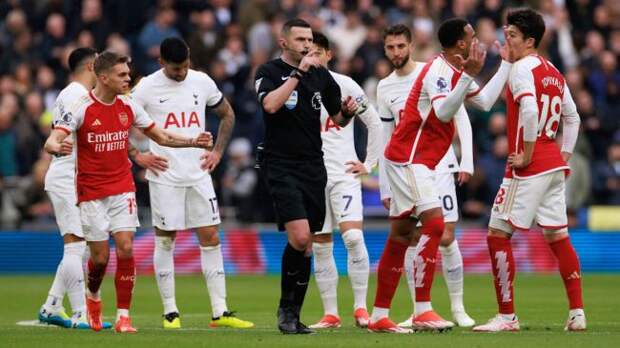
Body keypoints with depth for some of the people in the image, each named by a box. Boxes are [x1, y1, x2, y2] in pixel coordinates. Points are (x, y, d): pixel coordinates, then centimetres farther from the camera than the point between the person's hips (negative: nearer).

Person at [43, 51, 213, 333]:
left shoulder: (129, 107, 3)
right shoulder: (82, 109, -12)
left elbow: (160, 137, 14)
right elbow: (51, 142, -19)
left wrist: (193, 142, 0)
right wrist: (58, 147, -44)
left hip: (123, 188, 3)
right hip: (91, 193, -3)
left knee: (125, 248, -11)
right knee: (100, 256, -2)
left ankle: (123, 316, -6)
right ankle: (93, 296, 31)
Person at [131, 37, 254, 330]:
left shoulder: (202, 82, 4)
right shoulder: (147, 87, -6)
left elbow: (227, 115, 18)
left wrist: (217, 151, 9)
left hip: (198, 173, 3)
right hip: (164, 176, -3)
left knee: (210, 238, 0)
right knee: (165, 240, 1)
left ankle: (220, 311, 2)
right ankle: (170, 311, 9)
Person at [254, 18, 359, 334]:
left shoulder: (321, 74, 12)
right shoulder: (269, 71, -2)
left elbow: (338, 118, 20)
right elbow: (270, 105, -22)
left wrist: (347, 112, -3)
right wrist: (299, 72, -21)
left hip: (313, 167, 5)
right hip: (281, 166, -5)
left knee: (306, 246, 5)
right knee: (299, 237, -20)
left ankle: (293, 315, 14)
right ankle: (286, 307, -3)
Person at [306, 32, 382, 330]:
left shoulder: (345, 86, 0)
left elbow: (374, 123, 7)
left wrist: (369, 163, 4)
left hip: (344, 174, -2)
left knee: (352, 236, -18)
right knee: (320, 246, 2)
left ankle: (360, 307, -11)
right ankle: (330, 314, 9)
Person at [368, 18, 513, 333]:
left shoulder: (454, 71, 14)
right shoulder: (438, 70, -16)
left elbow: (484, 101, 18)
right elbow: (443, 111, -31)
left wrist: (506, 64, 19)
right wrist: (469, 75, -37)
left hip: (417, 162, 11)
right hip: (407, 159, -11)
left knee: (401, 236, 9)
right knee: (434, 224, -20)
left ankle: (379, 317, 12)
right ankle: (422, 311, -24)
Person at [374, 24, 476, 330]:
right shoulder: (385, 88, 10)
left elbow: (460, 118, -2)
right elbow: (386, 139, 15)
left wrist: (466, 162, -10)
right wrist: (385, 187, 11)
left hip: (438, 166, -3)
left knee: (446, 238, -8)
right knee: (412, 241, 0)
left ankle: (458, 308, 3)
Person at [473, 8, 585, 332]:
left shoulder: (523, 69, -11)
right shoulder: (553, 72, 15)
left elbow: (529, 110, -26)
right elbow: (572, 117, 21)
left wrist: (526, 155, -19)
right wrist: (564, 156, 19)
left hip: (528, 168, -9)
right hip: (554, 166, 9)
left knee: (498, 234, -3)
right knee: (558, 237, 11)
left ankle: (506, 316, -3)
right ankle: (577, 313, 8)